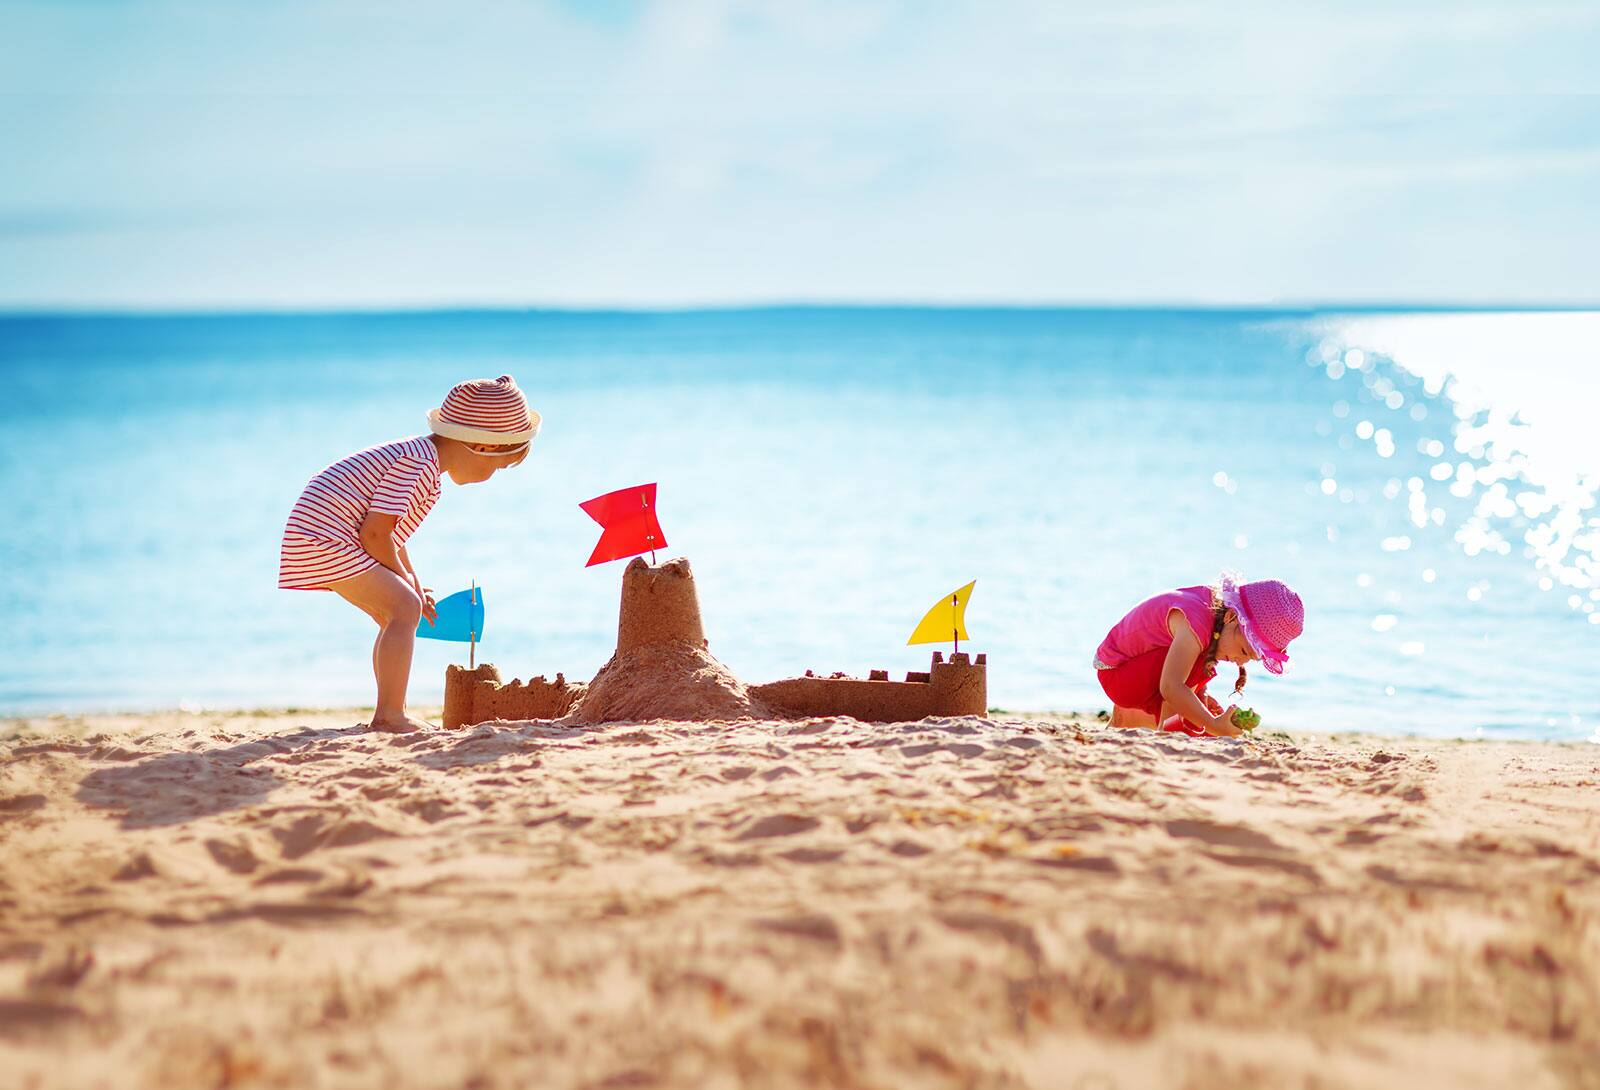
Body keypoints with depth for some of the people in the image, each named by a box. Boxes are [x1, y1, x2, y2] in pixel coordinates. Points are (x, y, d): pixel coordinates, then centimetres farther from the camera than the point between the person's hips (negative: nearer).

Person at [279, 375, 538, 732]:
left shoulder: (420, 459, 15)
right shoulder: (418, 461, -19)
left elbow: (387, 530, 24)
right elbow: (375, 533, -22)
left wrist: (412, 583, 20)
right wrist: (406, 581, -7)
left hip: (321, 539, 11)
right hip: (325, 537, -11)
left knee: (395, 617, 16)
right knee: (405, 607, -17)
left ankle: (387, 716, 20)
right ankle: (391, 715, -20)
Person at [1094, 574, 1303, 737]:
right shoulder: (1196, 622, -35)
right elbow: (1170, 687, -43)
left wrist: (1200, 695, -4)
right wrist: (1213, 726, -43)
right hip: (1115, 673, -10)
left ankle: (1127, 717, 20)